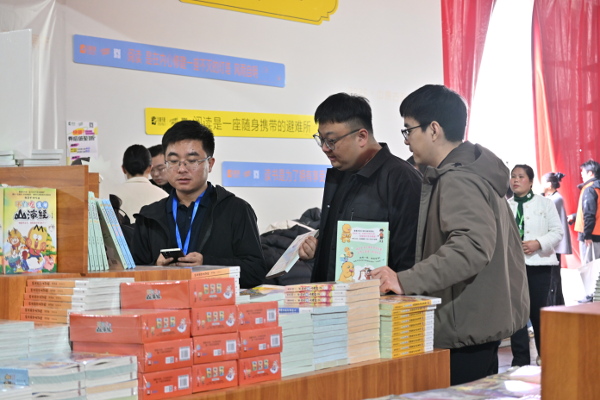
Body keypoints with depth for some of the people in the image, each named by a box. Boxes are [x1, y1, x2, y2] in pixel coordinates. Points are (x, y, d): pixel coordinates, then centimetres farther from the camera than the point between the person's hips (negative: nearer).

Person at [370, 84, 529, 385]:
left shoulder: (457, 180, -16)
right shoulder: (474, 174, 16)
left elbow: (473, 246, -32)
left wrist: (406, 281, -35)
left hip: (465, 330, -11)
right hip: (480, 324, 11)